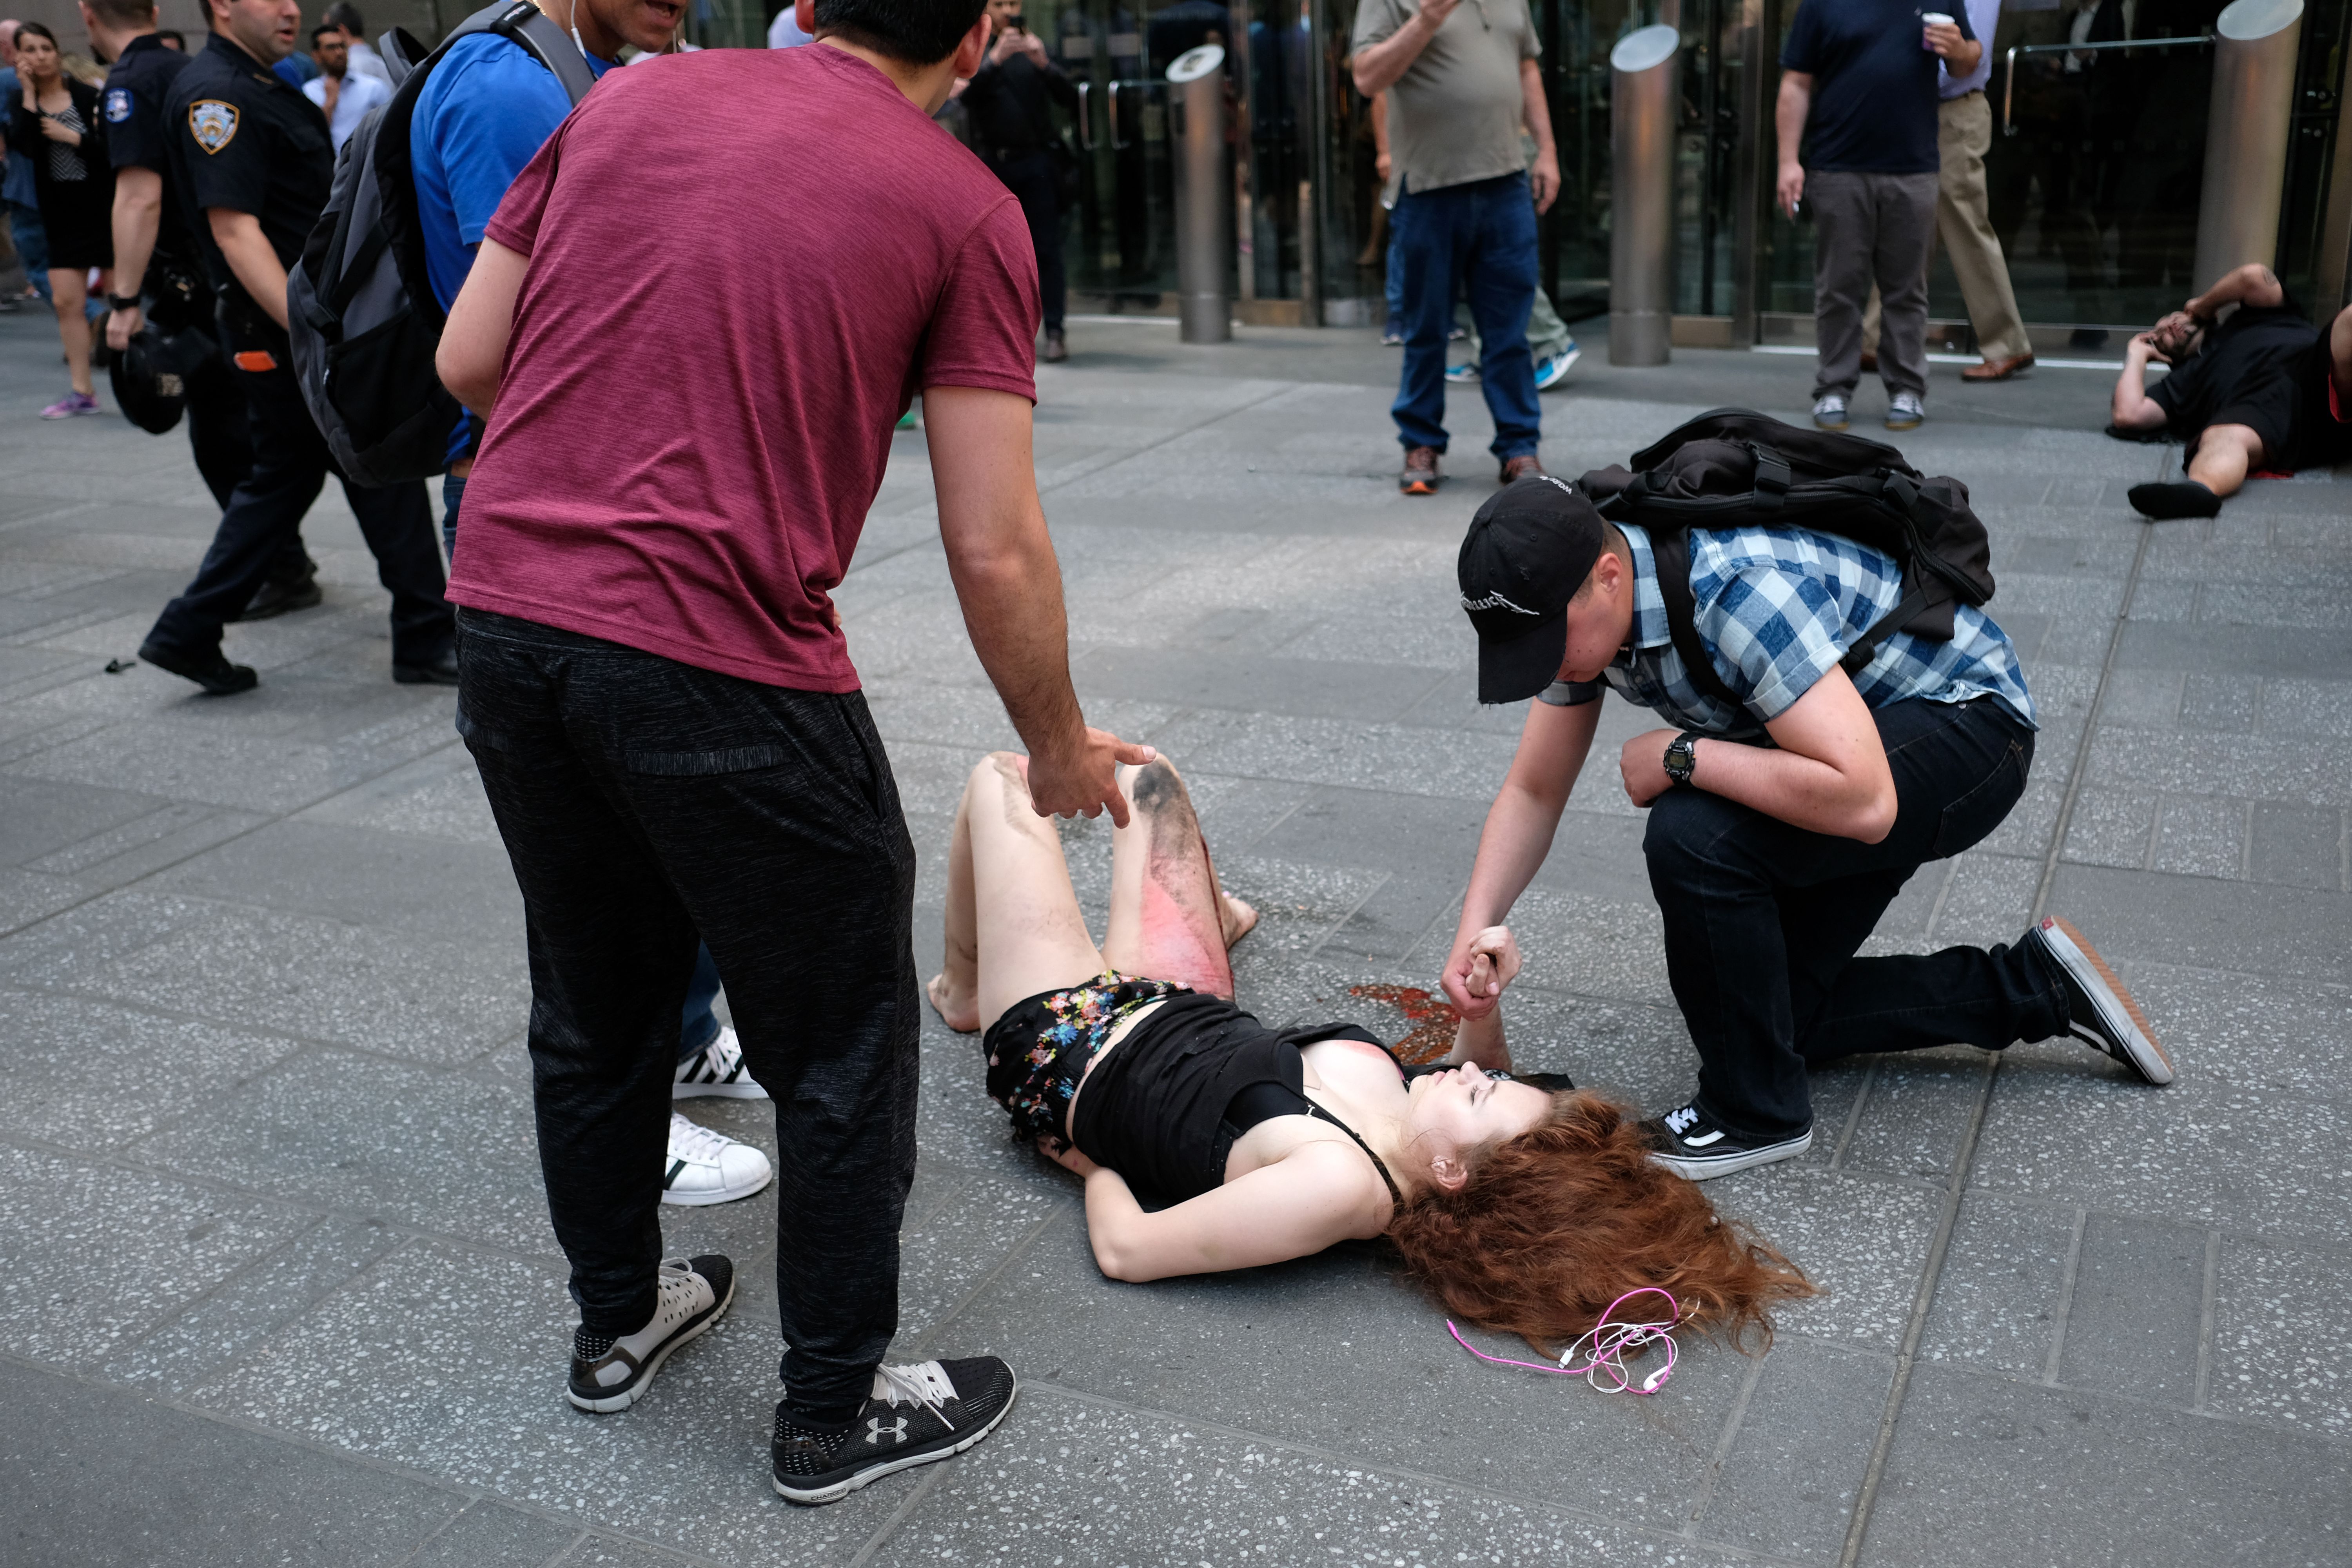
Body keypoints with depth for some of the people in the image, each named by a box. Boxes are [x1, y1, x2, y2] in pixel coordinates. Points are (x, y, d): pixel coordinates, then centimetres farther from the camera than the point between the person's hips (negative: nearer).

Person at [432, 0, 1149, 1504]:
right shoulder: (964, 206, -3)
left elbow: (468, 362, 11)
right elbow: (996, 550, -6)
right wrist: (1063, 748, 9)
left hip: (506, 619, 6)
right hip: (725, 671, -6)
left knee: (596, 1009, 25)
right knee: (842, 1056, 14)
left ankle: (619, 1316, 45)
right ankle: (837, 1414, 29)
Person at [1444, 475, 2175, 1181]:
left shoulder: (1739, 592, -37)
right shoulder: (1579, 609, -11)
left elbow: (1862, 801, -42)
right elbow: (1533, 791, -2)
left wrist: (1679, 756, -31)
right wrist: (1476, 927, -16)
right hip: (1850, 730, 9)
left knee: (1692, 837, -32)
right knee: (1778, 1009, 10)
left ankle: (1756, 1113, -12)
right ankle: (2032, 985, 20)